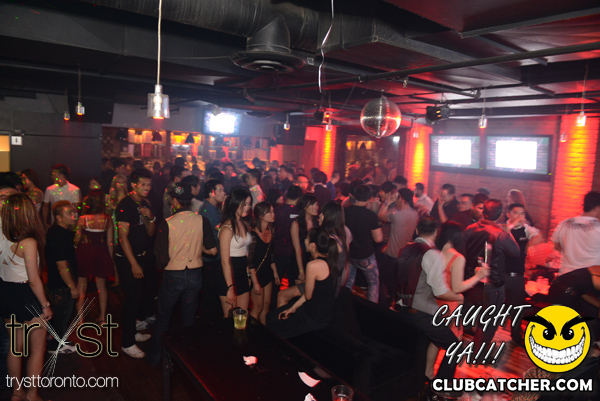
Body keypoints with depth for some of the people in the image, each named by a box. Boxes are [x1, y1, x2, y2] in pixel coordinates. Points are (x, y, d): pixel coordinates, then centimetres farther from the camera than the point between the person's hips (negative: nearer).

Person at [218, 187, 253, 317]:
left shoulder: (245, 225, 9)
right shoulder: (227, 228, -16)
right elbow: (225, 261, -17)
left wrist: (248, 275, 11)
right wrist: (230, 288, -18)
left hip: (243, 275, 7)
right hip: (229, 276, -7)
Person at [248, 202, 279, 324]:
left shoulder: (270, 231, 3)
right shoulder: (253, 235, -20)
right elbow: (250, 261, -18)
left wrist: (275, 272, 15)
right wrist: (255, 283, -18)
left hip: (268, 273, 7)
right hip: (257, 274, -7)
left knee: (266, 305, 13)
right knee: (258, 307, 1)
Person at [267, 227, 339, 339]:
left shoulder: (313, 265, -29)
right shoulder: (327, 260, -1)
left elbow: (308, 295, -15)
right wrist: (293, 308, 10)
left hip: (314, 319, -9)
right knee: (271, 316, 19)